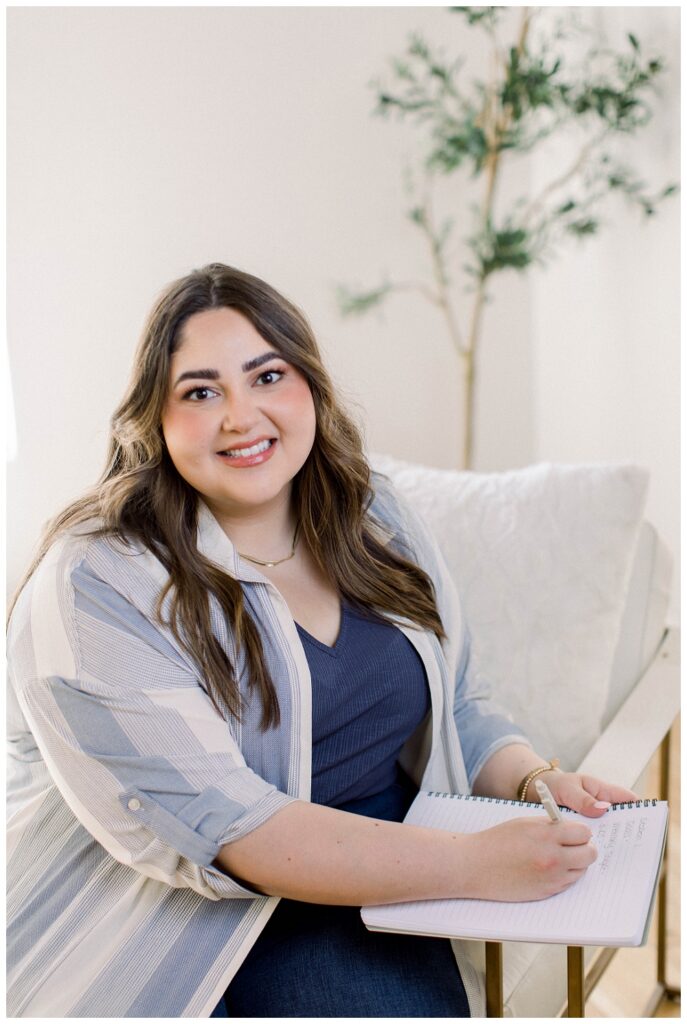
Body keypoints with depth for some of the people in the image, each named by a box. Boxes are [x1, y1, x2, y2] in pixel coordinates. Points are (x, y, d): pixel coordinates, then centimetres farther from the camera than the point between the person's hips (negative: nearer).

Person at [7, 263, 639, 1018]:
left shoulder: (375, 523, 4)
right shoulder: (99, 587, -17)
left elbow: (456, 708, 13)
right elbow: (213, 827, -24)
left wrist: (535, 779, -9)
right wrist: (473, 864, -27)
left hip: (364, 901, 5)